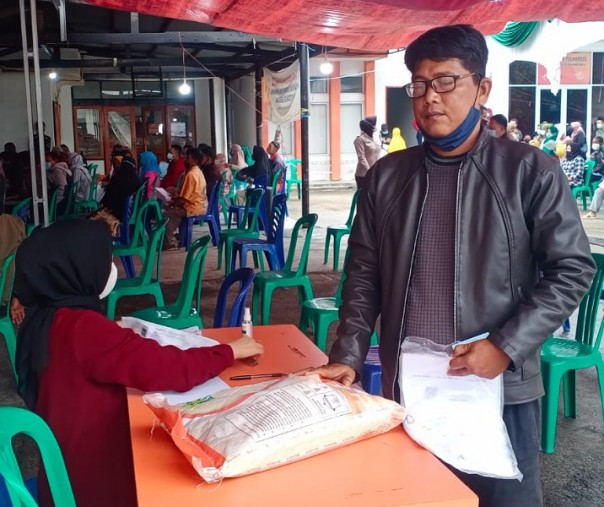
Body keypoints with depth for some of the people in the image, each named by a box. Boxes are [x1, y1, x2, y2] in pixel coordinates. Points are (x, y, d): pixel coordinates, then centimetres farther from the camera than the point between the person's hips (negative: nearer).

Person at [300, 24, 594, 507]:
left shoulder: (530, 171, -5)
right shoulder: (387, 176, 5)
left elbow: (572, 269, -5)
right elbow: (364, 274, 6)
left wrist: (506, 346, -14)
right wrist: (348, 357, -4)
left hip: (499, 391, -3)